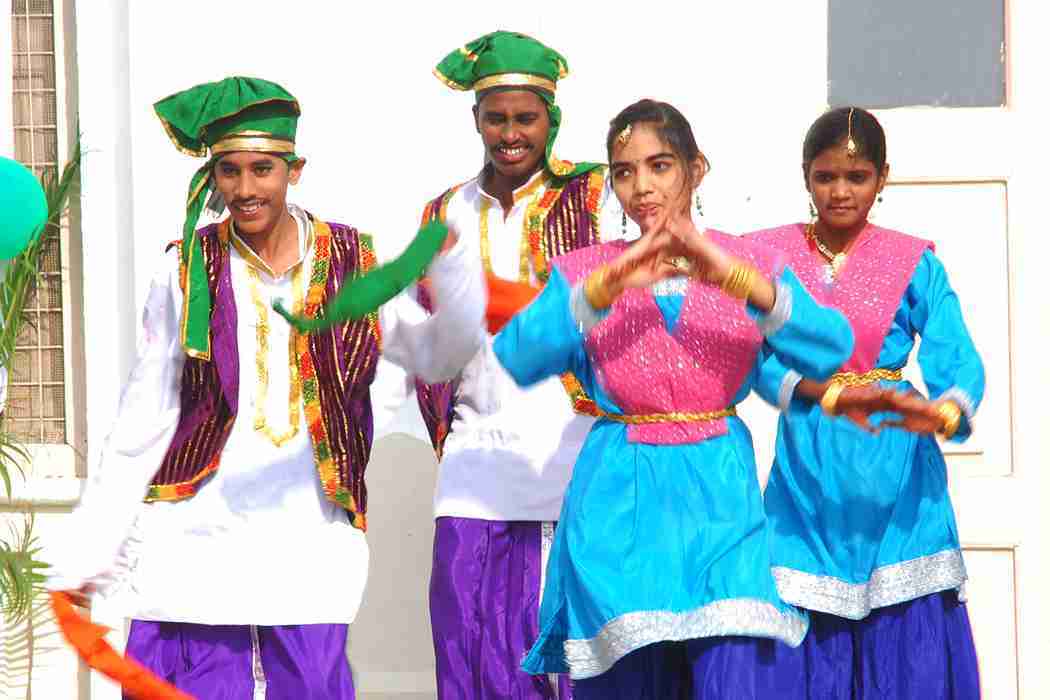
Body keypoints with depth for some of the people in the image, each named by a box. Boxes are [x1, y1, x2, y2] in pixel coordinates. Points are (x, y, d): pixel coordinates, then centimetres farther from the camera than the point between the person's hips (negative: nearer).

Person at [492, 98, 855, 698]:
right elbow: (517, 357, -12)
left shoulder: (749, 265, 6)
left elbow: (832, 350, -11)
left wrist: (734, 278, -23)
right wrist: (611, 284, -22)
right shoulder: (585, 274, 6)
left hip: (718, 497, -1)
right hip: (619, 502, 1)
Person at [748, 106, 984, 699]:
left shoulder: (914, 264, 3)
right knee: (806, 652, -2)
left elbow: (958, 360, -9)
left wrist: (944, 412, -32)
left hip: (896, 471, 0)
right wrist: (829, 394, -30)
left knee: (909, 647, -3)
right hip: (806, 472, 0)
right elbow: (759, 355, -11)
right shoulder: (771, 255, 3)